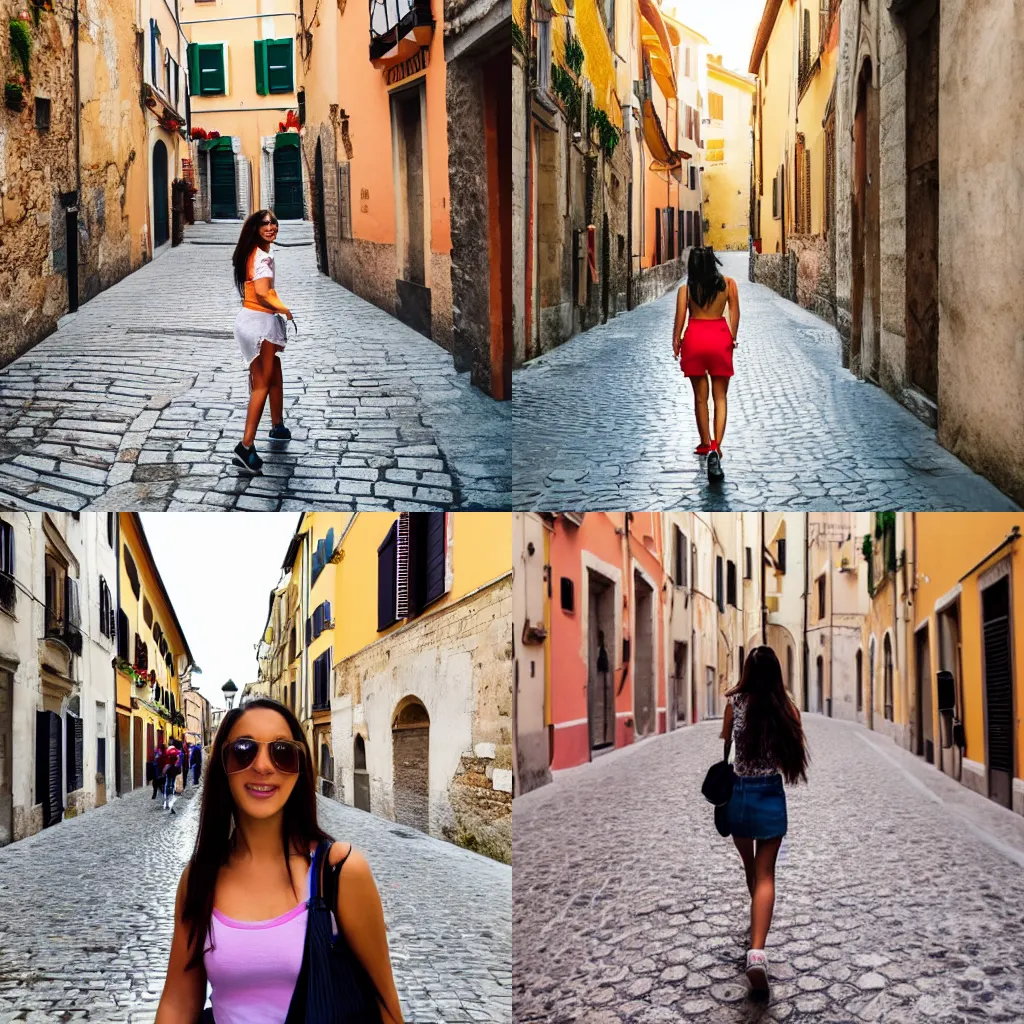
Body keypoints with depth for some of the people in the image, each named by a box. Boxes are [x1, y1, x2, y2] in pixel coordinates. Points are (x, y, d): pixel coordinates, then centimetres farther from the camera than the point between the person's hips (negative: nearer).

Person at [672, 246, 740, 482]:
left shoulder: (686, 289, -4)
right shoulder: (728, 284, -1)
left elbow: (679, 320, -4)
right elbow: (735, 314, 1)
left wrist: (676, 343, 9)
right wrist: (732, 338, 13)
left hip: (694, 338, 0)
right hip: (720, 338, 0)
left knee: (700, 397, 13)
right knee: (720, 396, 5)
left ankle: (705, 444, 26)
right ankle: (715, 447, -14)